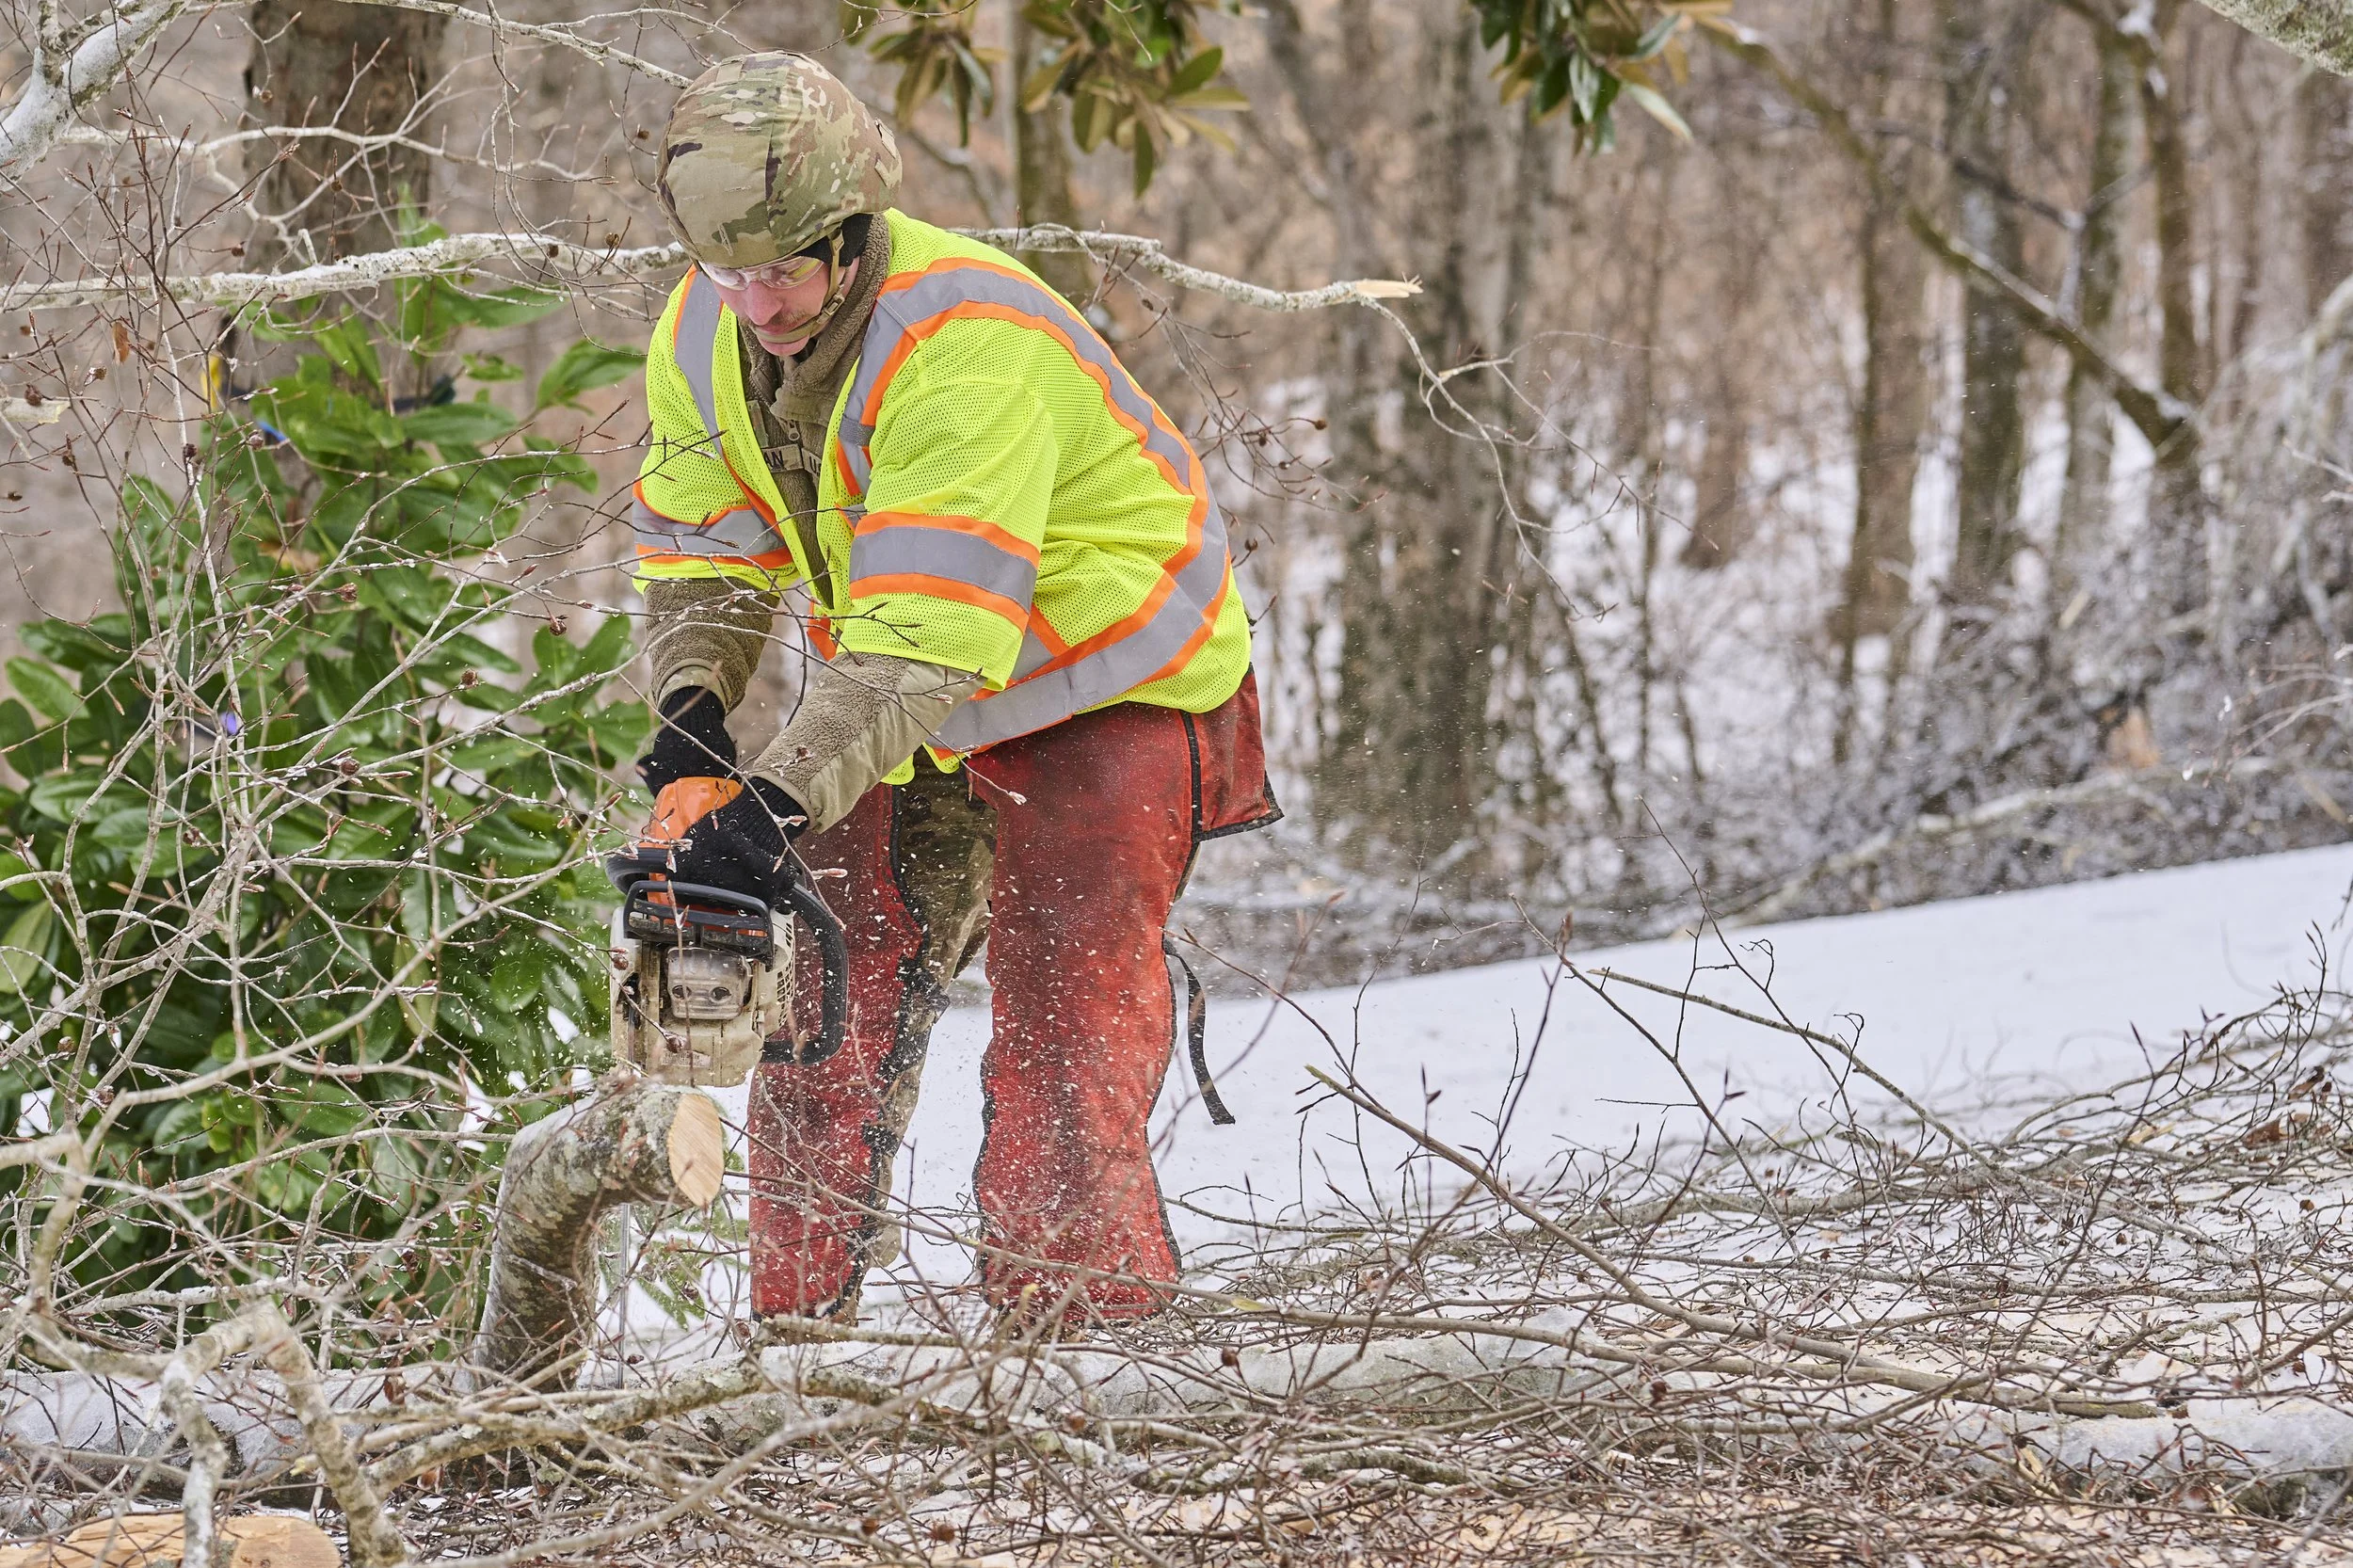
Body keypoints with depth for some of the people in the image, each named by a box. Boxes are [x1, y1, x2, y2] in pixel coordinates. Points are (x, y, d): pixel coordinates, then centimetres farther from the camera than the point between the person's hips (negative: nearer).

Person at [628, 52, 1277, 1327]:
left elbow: (922, 634, -40)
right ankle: (795, 1315, 9)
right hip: (916, 710, 7)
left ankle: (1072, 1331, -15)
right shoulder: (704, 337, -10)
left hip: (1105, 686, -7)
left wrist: (780, 806, -45)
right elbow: (702, 549, 0)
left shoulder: (964, 348, -35)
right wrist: (692, 707, -18)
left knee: (1064, 1034, -15)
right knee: (840, 996, 3)